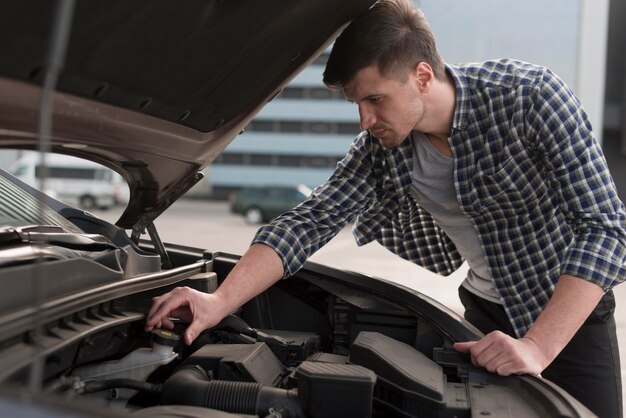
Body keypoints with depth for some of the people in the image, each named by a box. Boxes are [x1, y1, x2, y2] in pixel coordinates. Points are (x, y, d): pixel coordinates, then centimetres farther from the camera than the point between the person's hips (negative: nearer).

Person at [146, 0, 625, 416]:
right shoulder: (381, 148, -14)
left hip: (571, 309, -3)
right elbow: (310, 222, -15)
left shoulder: (531, 95, -27)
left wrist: (537, 347, -39)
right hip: (487, 311, 3)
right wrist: (220, 302, -28)